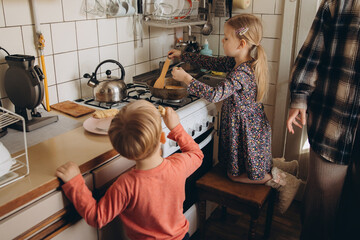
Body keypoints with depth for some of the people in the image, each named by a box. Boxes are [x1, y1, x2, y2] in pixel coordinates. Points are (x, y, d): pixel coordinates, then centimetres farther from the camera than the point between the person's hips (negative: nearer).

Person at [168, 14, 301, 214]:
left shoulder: (241, 73, -29)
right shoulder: (236, 62, 0)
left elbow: (215, 94, -33)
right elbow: (211, 62, 9)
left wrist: (186, 78, -26)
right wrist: (182, 55, 11)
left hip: (247, 130, -9)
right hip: (253, 127, 9)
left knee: (236, 174, 7)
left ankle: (280, 179, 9)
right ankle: (279, 165, 25)